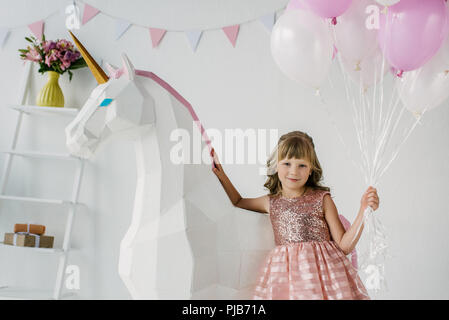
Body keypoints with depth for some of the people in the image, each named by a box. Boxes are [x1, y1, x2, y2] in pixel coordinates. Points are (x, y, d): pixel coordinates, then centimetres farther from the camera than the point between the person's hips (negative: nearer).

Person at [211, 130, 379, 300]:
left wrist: (364, 210, -11)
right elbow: (239, 202, 30)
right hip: (284, 274, 3)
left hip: (320, 271, -2)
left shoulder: (322, 199, 1)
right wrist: (221, 175, 21)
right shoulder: (271, 202, 10)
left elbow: (344, 246, -1)